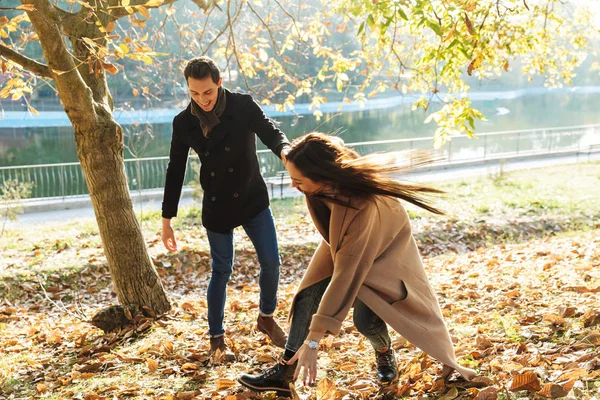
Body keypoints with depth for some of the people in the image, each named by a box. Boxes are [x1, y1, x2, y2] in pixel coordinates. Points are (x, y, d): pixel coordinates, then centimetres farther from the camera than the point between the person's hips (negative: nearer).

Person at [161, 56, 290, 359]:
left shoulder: (244, 106, -11)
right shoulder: (184, 123, -6)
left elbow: (270, 132, -20)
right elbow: (175, 172, 1)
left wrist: (285, 150, -47)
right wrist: (166, 221, 2)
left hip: (253, 199, 0)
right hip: (216, 207, 0)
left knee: (271, 261, -2)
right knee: (221, 271, 5)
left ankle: (266, 317, 25)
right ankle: (216, 338, 19)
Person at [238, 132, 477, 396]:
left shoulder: (363, 207, -45)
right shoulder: (327, 183, -29)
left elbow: (347, 274, -44)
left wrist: (313, 341, -42)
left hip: (382, 250, -5)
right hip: (342, 243, 6)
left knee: (366, 320, -19)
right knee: (308, 295, -12)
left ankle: (384, 352, 14)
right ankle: (284, 372, -9)